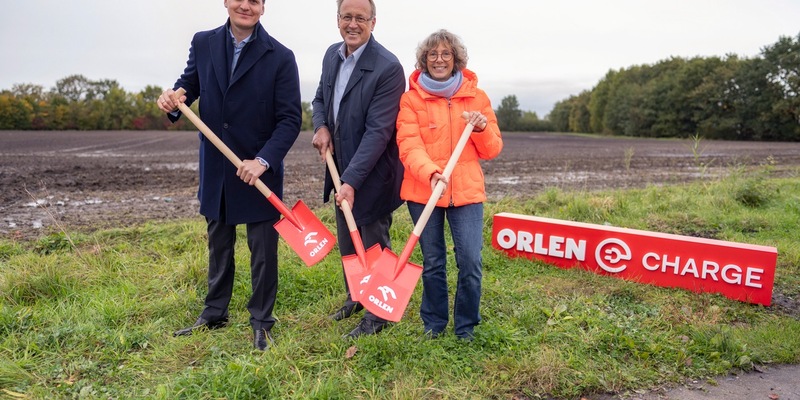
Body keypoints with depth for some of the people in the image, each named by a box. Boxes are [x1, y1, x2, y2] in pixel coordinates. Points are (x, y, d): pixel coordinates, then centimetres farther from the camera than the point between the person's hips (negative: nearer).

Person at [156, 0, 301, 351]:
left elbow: (290, 119, -12)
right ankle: (214, 313, 36)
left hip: (259, 171, -4)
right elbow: (189, 83, 11)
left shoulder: (280, 57, -10)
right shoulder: (203, 44, 1)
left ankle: (261, 322, 23)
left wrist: (263, 160, -24)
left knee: (263, 250, 5)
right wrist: (173, 97, -13)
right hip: (215, 169, 4)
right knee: (218, 245, 19)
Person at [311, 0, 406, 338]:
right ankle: (354, 298, 41)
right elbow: (320, 98, 18)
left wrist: (351, 180, -27)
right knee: (346, 241, 20)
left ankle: (377, 314, 25)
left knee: (373, 245, 6)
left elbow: (378, 131, -24)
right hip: (340, 166, 8)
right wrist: (321, 126, -4)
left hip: (371, 172, -7)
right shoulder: (332, 55, 4)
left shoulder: (388, 68, -20)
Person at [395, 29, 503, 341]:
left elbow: (492, 151, 9)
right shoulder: (411, 99, 2)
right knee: (433, 263, 9)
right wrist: (431, 173, -29)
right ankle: (433, 324, 29)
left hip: (467, 191, 1)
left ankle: (465, 327, 19)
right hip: (423, 191, -1)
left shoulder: (476, 97, 7)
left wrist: (482, 129, -12)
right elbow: (409, 146, -11)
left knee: (471, 262, -3)